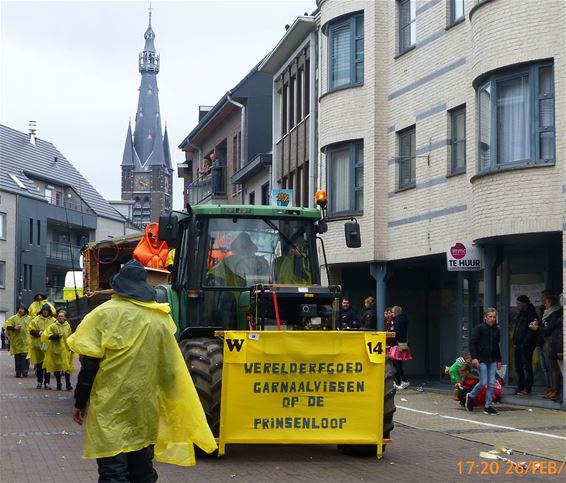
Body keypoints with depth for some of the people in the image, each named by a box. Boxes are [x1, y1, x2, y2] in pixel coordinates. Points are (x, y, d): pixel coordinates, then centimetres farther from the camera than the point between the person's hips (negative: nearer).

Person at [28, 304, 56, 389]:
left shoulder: (53, 320, 4)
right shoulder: (37, 319, 4)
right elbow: (31, 331, 3)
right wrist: (39, 332, -13)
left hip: (49, 345, 0)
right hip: (38, 344, 0)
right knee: (39, 364, 5)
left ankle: (47, 382, 6)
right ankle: (39, 381, 17)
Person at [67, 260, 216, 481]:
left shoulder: (105, 314, -7)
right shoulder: (160, 319, 5)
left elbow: (90, 364, -8)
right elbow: (171, 371, 9)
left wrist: (80, 402, 2)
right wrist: (170, 407, 19)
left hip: (110, 407, -4)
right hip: (145, 408, 4)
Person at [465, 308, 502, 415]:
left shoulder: (496, 330, 9)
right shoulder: (479, 328, -8)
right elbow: (472, 343, -9)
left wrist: (499, 360, 18)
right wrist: (474, 357, -18)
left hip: (492, 360, 5)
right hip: (482, 360, -5)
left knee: (491, 383, 0)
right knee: (483, 383, -7)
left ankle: (488, 406, 7)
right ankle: (470, 396, 19)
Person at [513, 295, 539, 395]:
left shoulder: (532, 315, -11)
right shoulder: (520, 314, 17)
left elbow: (531, 331, -16)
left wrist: (524, 344, -18)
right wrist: (515, 341, 12)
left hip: (526, 346, -9)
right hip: (519, 345, 9)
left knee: (526, 367, -4)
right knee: (518, 366, 10)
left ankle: (527, 389, -1)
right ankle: (520, 387, 17)